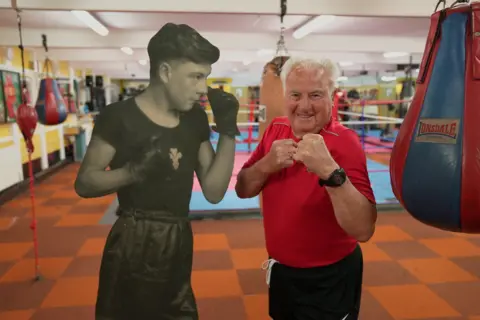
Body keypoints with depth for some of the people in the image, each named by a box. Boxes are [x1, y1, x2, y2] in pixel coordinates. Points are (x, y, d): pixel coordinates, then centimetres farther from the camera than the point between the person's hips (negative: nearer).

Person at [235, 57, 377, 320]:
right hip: (280, 269, 6)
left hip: (329, 279, -5)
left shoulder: (344, 142, -22)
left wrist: (330, 171, -43)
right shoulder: (275, 130, -5)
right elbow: (242, 190, -3)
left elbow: (363, 230, -30)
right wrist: (267, 164, -22)